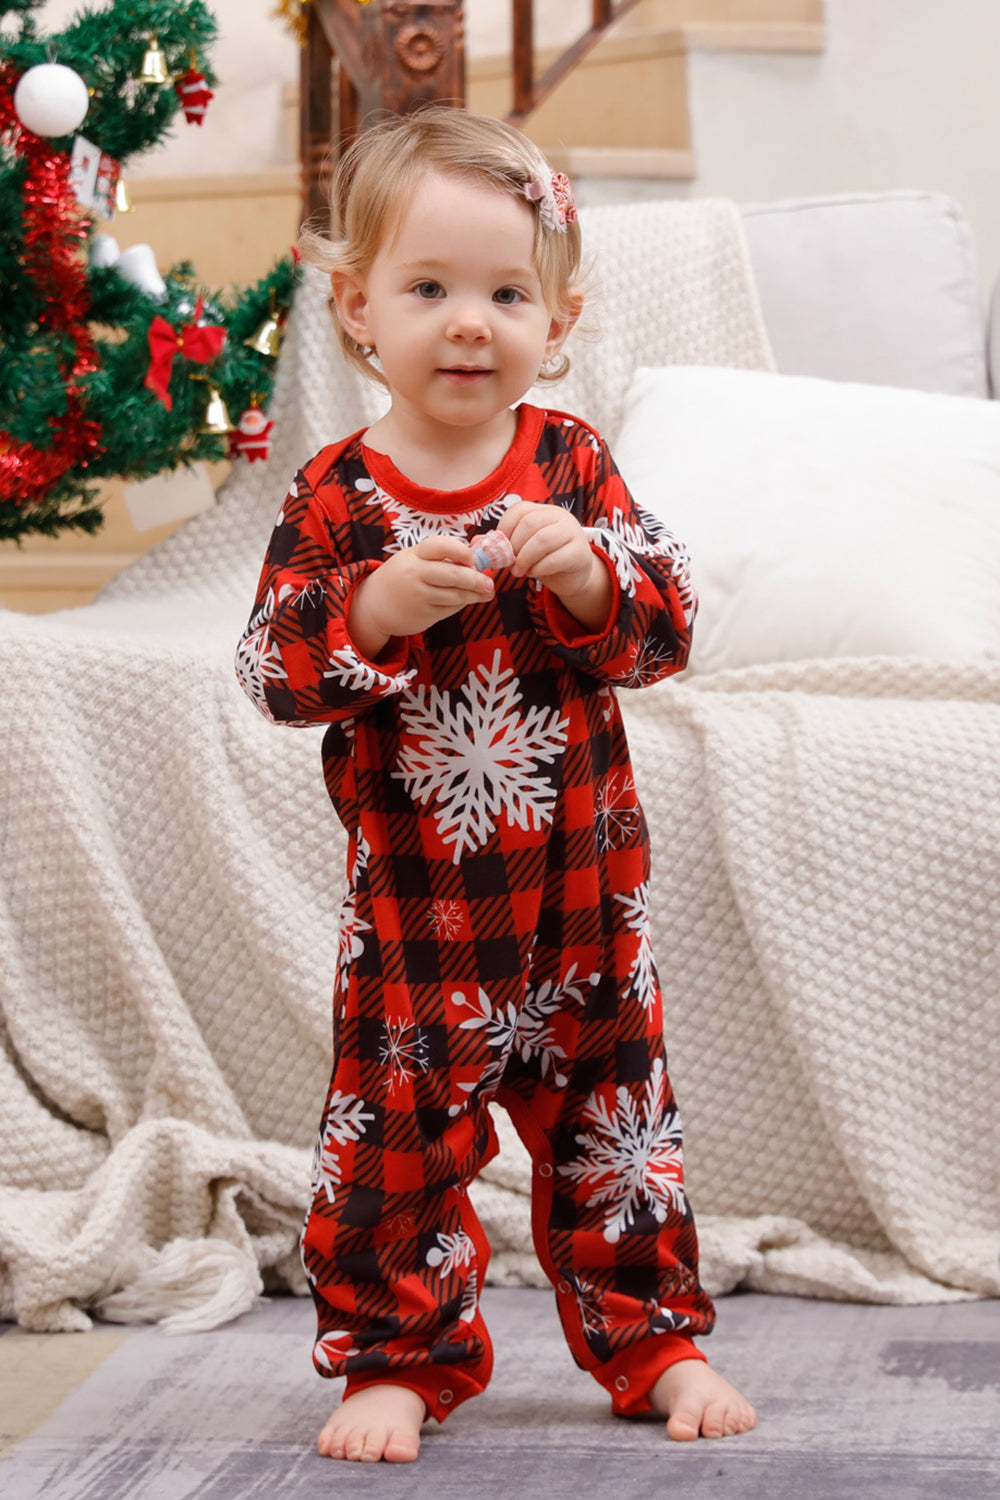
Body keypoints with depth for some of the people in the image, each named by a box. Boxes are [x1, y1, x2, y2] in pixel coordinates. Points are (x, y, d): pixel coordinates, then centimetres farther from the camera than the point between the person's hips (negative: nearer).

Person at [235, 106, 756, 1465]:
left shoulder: (574, 464, -2)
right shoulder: (337, 495, -7)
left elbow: (668, 626, -6)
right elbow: (273, 675, -12)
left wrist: (586, 574, -26)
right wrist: (374, 607, -29)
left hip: (581, 881, 2)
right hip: (415, 895, -1)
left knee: (611, 1114, 13)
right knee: (397, 1129, 5)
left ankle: (652, 1337, 29)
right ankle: (396, 1354, 22)